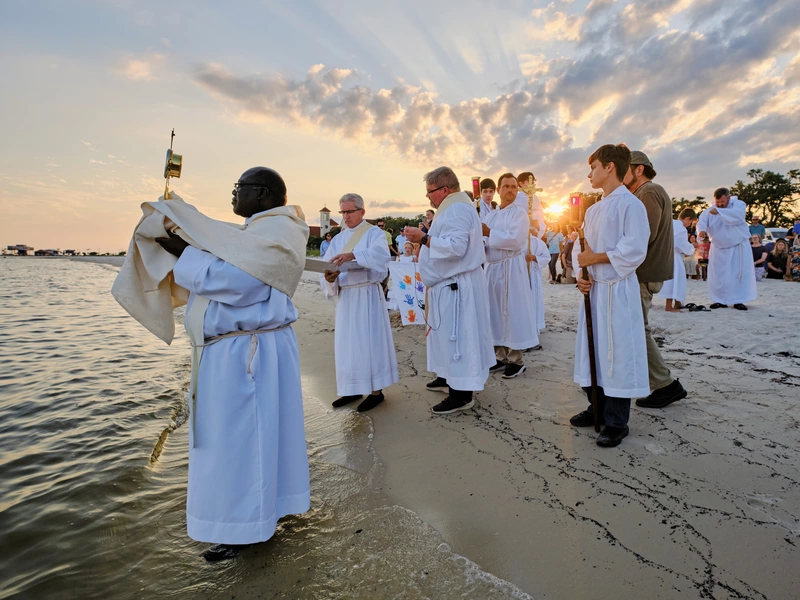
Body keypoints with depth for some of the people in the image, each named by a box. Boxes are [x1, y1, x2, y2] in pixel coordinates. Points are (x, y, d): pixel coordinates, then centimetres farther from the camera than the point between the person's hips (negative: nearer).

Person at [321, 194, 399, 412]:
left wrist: (353, 255, -37)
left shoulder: (374, 233, -1)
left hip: (367, 295, -6)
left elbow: (381, 254, -23)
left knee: (369, 341, -1)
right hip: (345, 297, 6)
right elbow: (326, 267, 5)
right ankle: (353, 389, 22)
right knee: (346, 342, 9)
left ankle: (376, 391, 10)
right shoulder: (338, 239, 14)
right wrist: (329, 278, -19)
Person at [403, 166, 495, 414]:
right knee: (449, 334, 18)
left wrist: (424, 238, -23)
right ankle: (449, 378, 32)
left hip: (456, 286, -11)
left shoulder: (457, 209, -17)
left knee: (456, 336, -6)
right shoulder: (453, 208, 19)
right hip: (450, 284, 11)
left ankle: (462, 394, 2)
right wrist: (425, 239, 15)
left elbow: (456, 246, -28)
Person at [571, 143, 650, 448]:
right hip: (593, 289, 8)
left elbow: (634, 250, -16)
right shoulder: (592, 210, 16)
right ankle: (598, 408, 28)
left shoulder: (630, 204, -8)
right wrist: (581, 274, -3)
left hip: (618, 289, -8)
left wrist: (596, 258, -13)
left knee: (616, 354, -2)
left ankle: (616, 423, 10)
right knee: (592, 351, 13)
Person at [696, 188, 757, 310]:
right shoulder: (710, 211, -1)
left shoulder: (738, 204, -7)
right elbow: (702, 222, -17)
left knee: (740, 273, 0)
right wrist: (702, 230, -41)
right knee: (717, 275, 1)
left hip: (739, 247, -2)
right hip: (719, 249, 2)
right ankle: (720, 300, 10)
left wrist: (719, 212, -43)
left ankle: (738, 300, 7)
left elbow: (738, 214, -29)